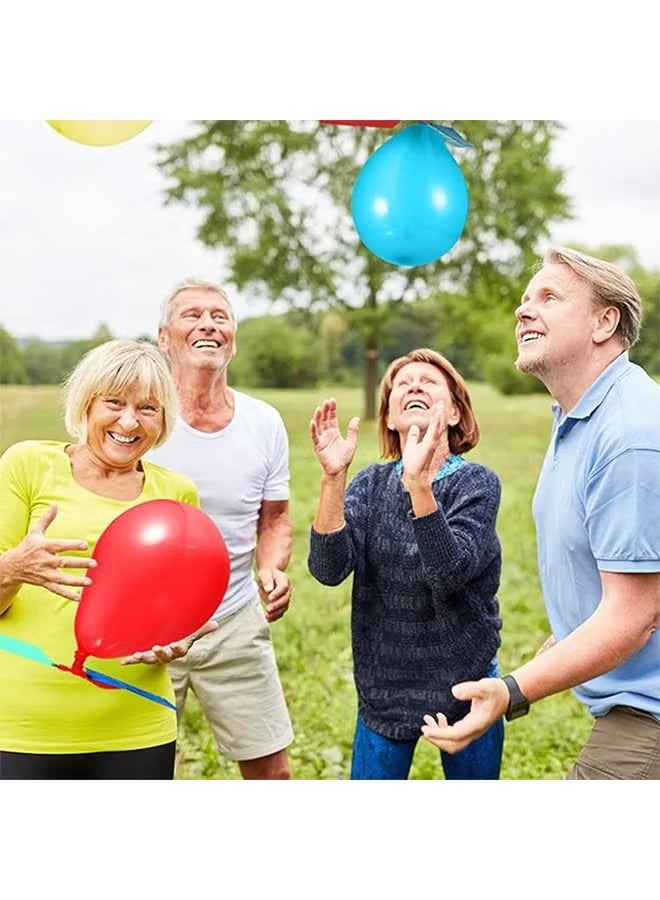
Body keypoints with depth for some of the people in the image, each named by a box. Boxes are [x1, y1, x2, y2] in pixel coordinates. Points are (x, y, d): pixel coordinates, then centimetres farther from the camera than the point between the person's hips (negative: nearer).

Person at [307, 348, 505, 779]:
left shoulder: (477, 482, -11)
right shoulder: (371, 484, -2)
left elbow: (449, 574, -27)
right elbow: (328, 569, -17)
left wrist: (419, 484, -38)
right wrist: (333, 477, -29)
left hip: (464, 685, -2)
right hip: (384, 691, 2)